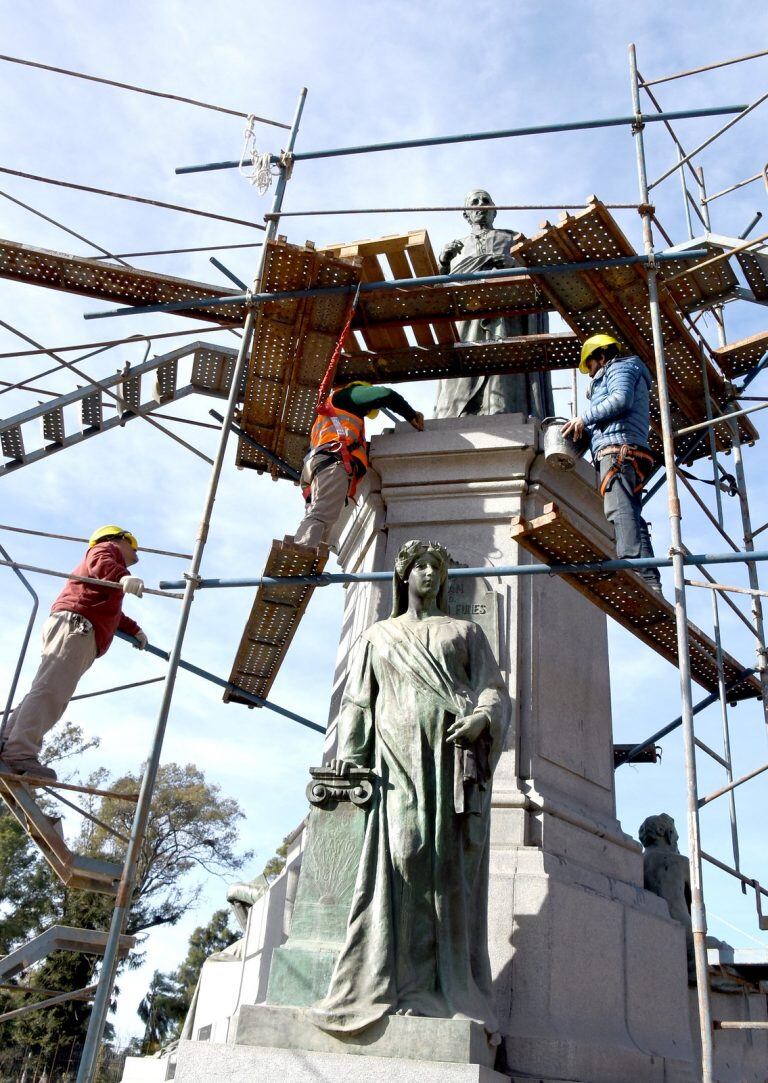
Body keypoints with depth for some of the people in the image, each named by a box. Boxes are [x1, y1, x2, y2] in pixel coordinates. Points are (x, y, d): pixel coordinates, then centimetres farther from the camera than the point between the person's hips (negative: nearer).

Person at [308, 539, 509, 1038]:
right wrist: (349, 752, -2)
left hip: (456, 756, 0)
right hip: (399, 758, 0)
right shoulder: (377, 637, 24)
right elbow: (358, 703, 15)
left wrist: (481, 718, -13)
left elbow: (494, 689, 9)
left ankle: (452, 993, -8)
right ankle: (391, 988, -13)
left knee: (452, 868, -8)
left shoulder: (466, 632, 22)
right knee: (400, 860, -12)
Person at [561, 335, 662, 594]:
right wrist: (586, 428, 24)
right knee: (632, 516, -1)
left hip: (617, 448, -10)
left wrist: (584, 418, -6)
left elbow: (620, 398, -10)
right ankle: (649, 581, -9)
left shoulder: (620, 367, 12)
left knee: (619, 509, -25)